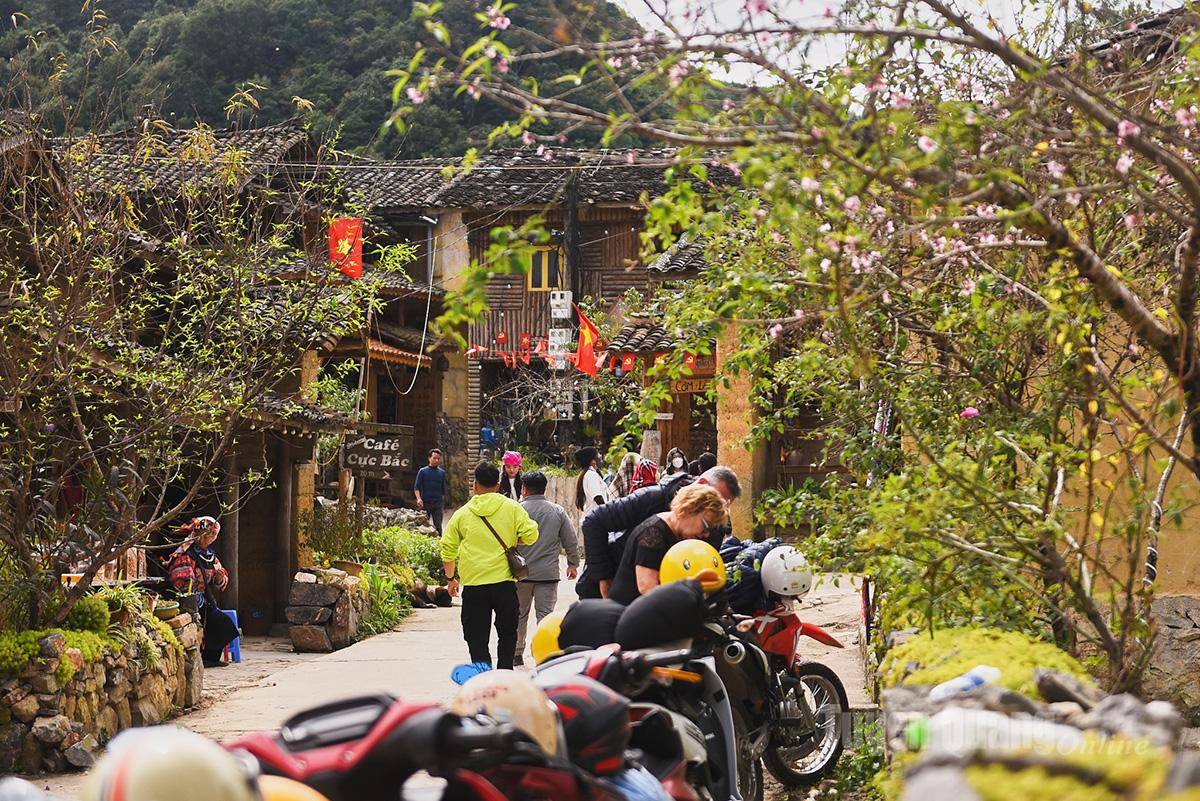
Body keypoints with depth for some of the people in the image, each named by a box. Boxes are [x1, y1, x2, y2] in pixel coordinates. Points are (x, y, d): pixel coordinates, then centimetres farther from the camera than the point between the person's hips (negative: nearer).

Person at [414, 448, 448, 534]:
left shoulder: (442, 472, 10)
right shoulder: (422, 471, 2)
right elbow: (416, 487, -2)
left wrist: (443, 503, 14)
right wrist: (418, 498, -18)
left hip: (438, 504, 1)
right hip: (425, 503, -1)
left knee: (438, 526, -6)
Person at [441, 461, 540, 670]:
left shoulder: (462, 514, 5)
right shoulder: (512, 508, 1)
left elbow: (447, 550, 8)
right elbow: (531, 535, -6)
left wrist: (451, 578, 22)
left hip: (473, 585, 0)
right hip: (505, 582, 0)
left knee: (477, 639, 6)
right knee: (507, 634, 16)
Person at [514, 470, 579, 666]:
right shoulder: (558, 511, 1)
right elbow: (571, 541, 5)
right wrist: (573, 564, 19)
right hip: (549, 573, 1)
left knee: (519, 615, 13)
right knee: (545, 614, 3)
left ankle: (517, 654, 23)